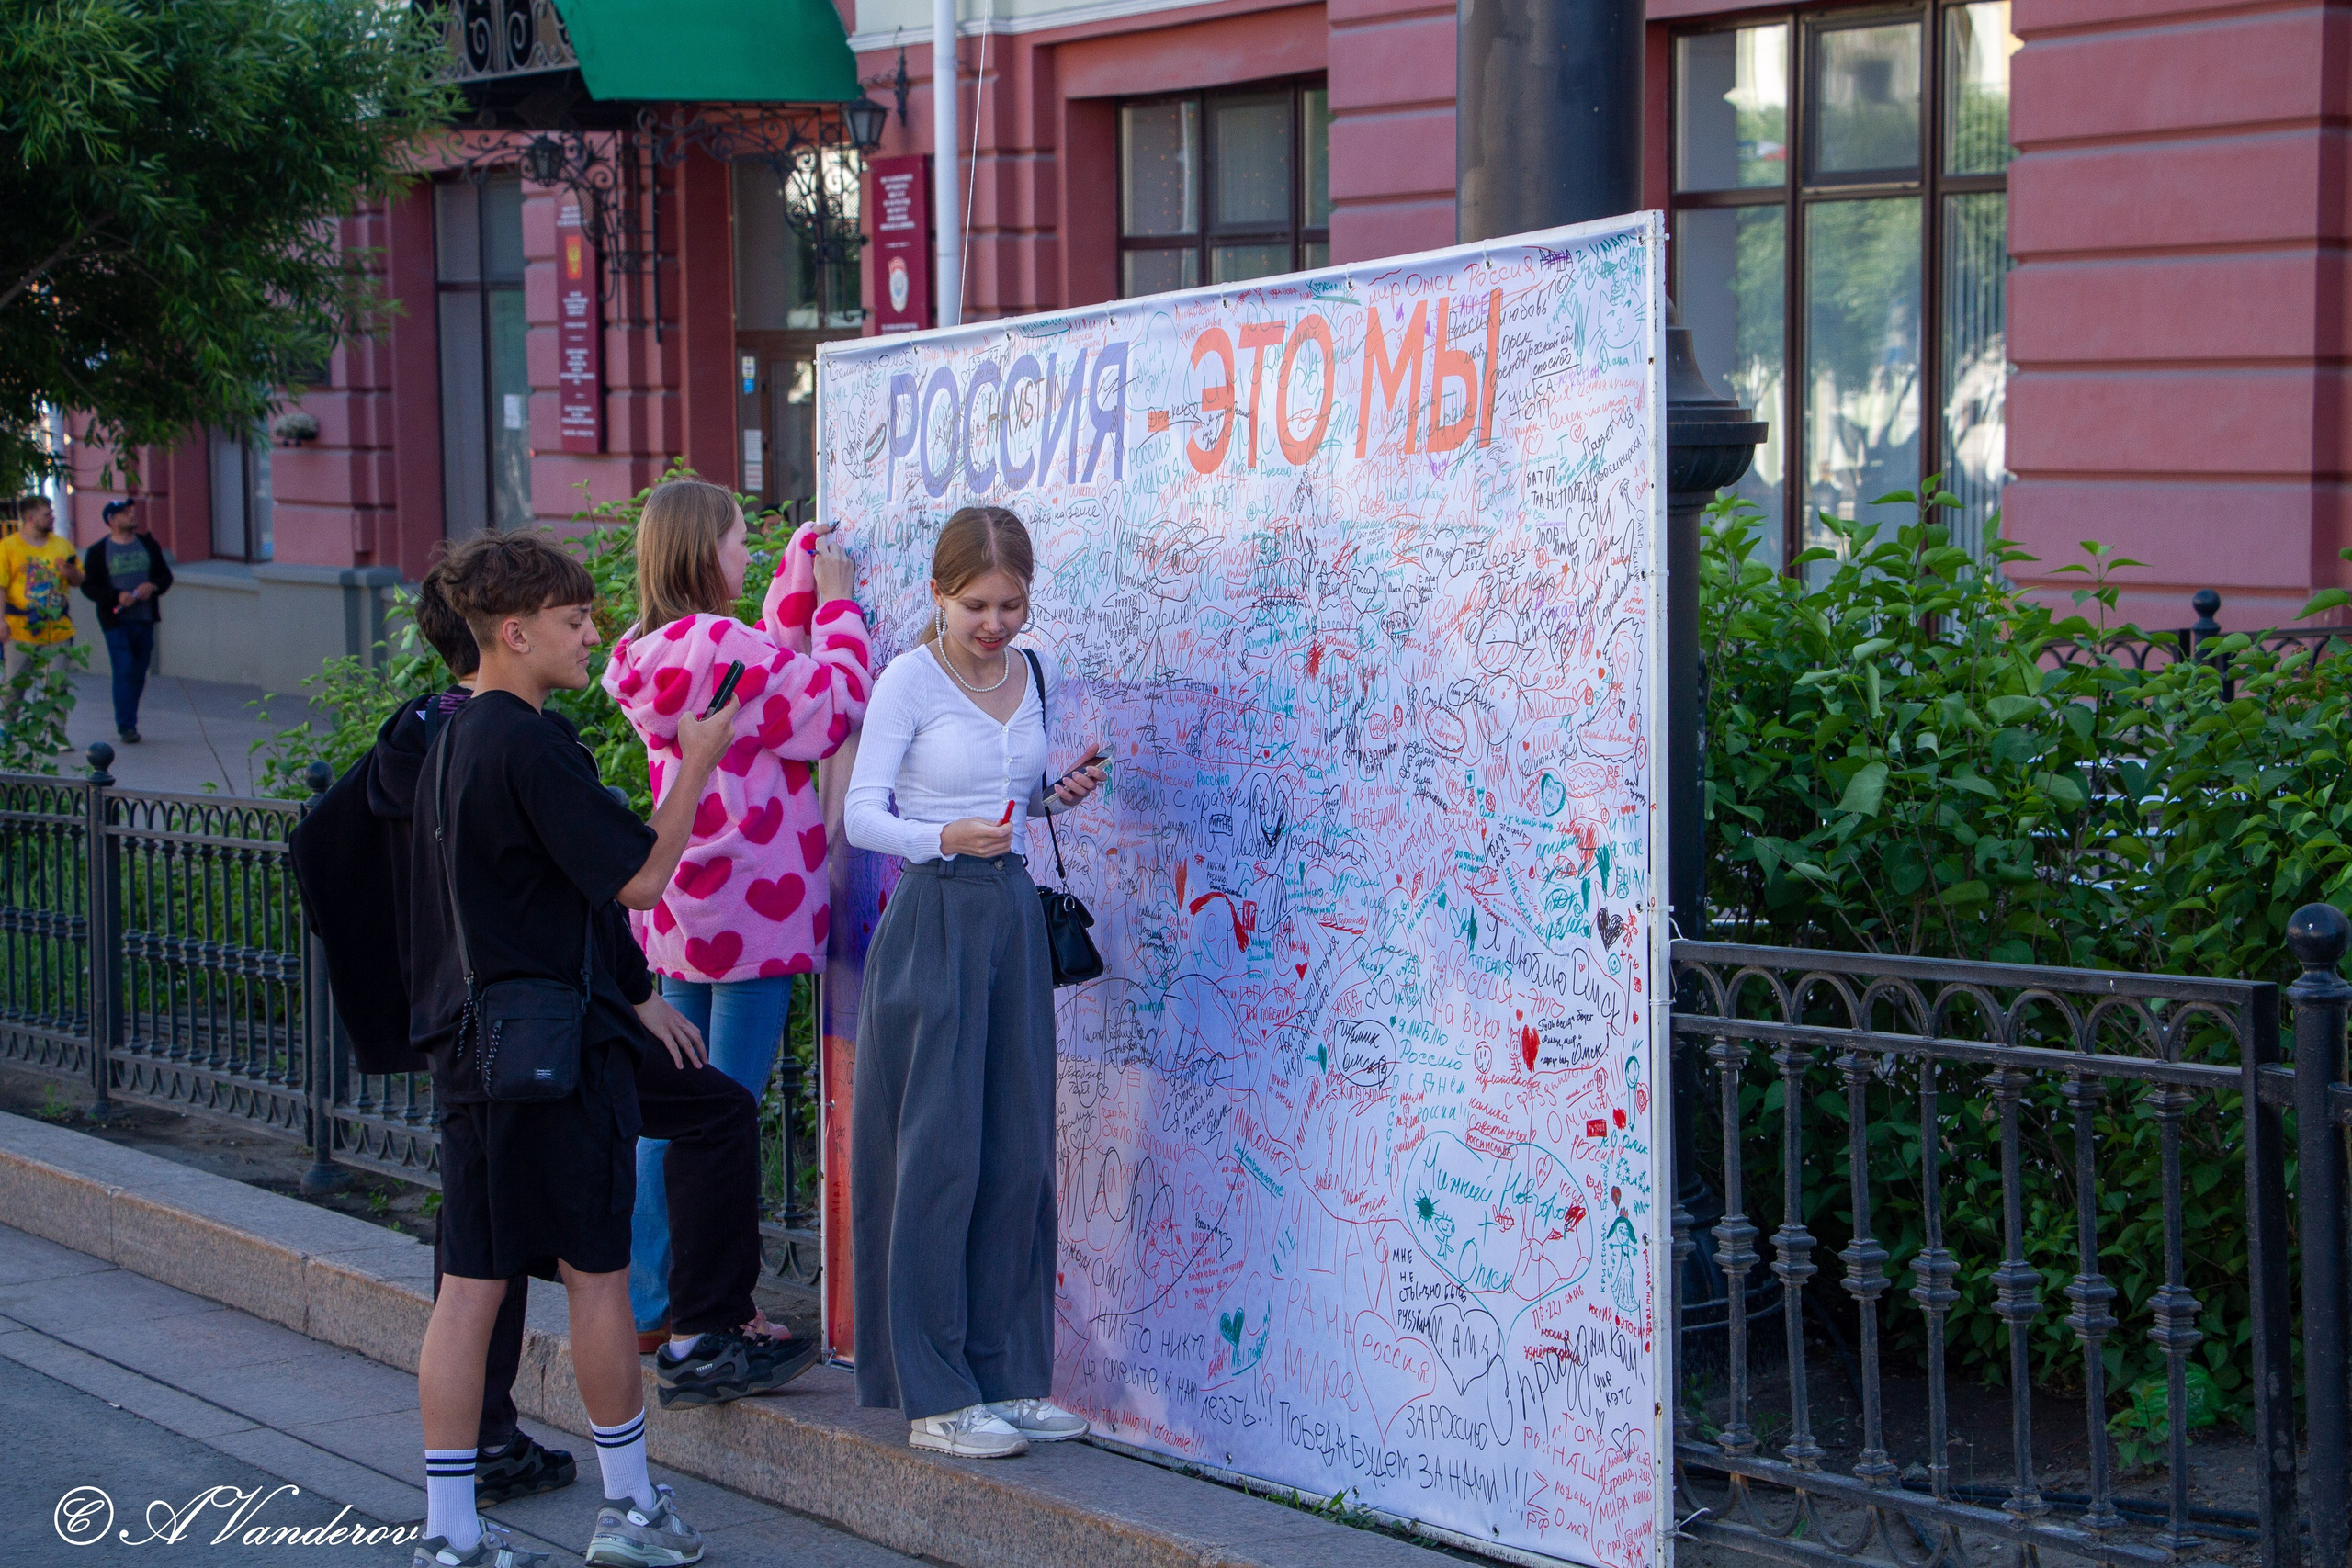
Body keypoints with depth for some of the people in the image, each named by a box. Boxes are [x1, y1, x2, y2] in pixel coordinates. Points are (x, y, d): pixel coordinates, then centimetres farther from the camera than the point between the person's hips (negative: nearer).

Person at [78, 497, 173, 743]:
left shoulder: (148, 545, 12)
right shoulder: (98, 552, 0)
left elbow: (165, 576, 15)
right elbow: (89, 587, -3)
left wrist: (152, 586, -8)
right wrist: (118, 596, -17)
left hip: (144, 620, 4)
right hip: (116, 621, -4)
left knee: (138, 673, 6)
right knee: (124, 671, -12)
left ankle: (128, 722, 17)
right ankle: (126, 727, -11)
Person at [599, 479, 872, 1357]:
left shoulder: (653, 655, 10)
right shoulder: (722, 648, -18)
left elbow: (773, 667, 18)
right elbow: (833, 705, -13)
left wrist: (803, 572, 18)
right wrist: (836, 602, -2)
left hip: (684, 913, 9)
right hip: (749, 910, -9)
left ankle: (648, 1304, 20)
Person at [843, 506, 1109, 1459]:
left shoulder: (1039, 677, 10)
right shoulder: (909, 680, -7)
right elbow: (862, 815, -10)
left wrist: (1058, 798, 2)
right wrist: (946, 836, -27)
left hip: (1013, 915, 6)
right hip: (933, 919, -6)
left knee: (1019, 1151, 6)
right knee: (937, 1150, -5)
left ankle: (1006, 1378, 16)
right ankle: (934, 1396, 0)